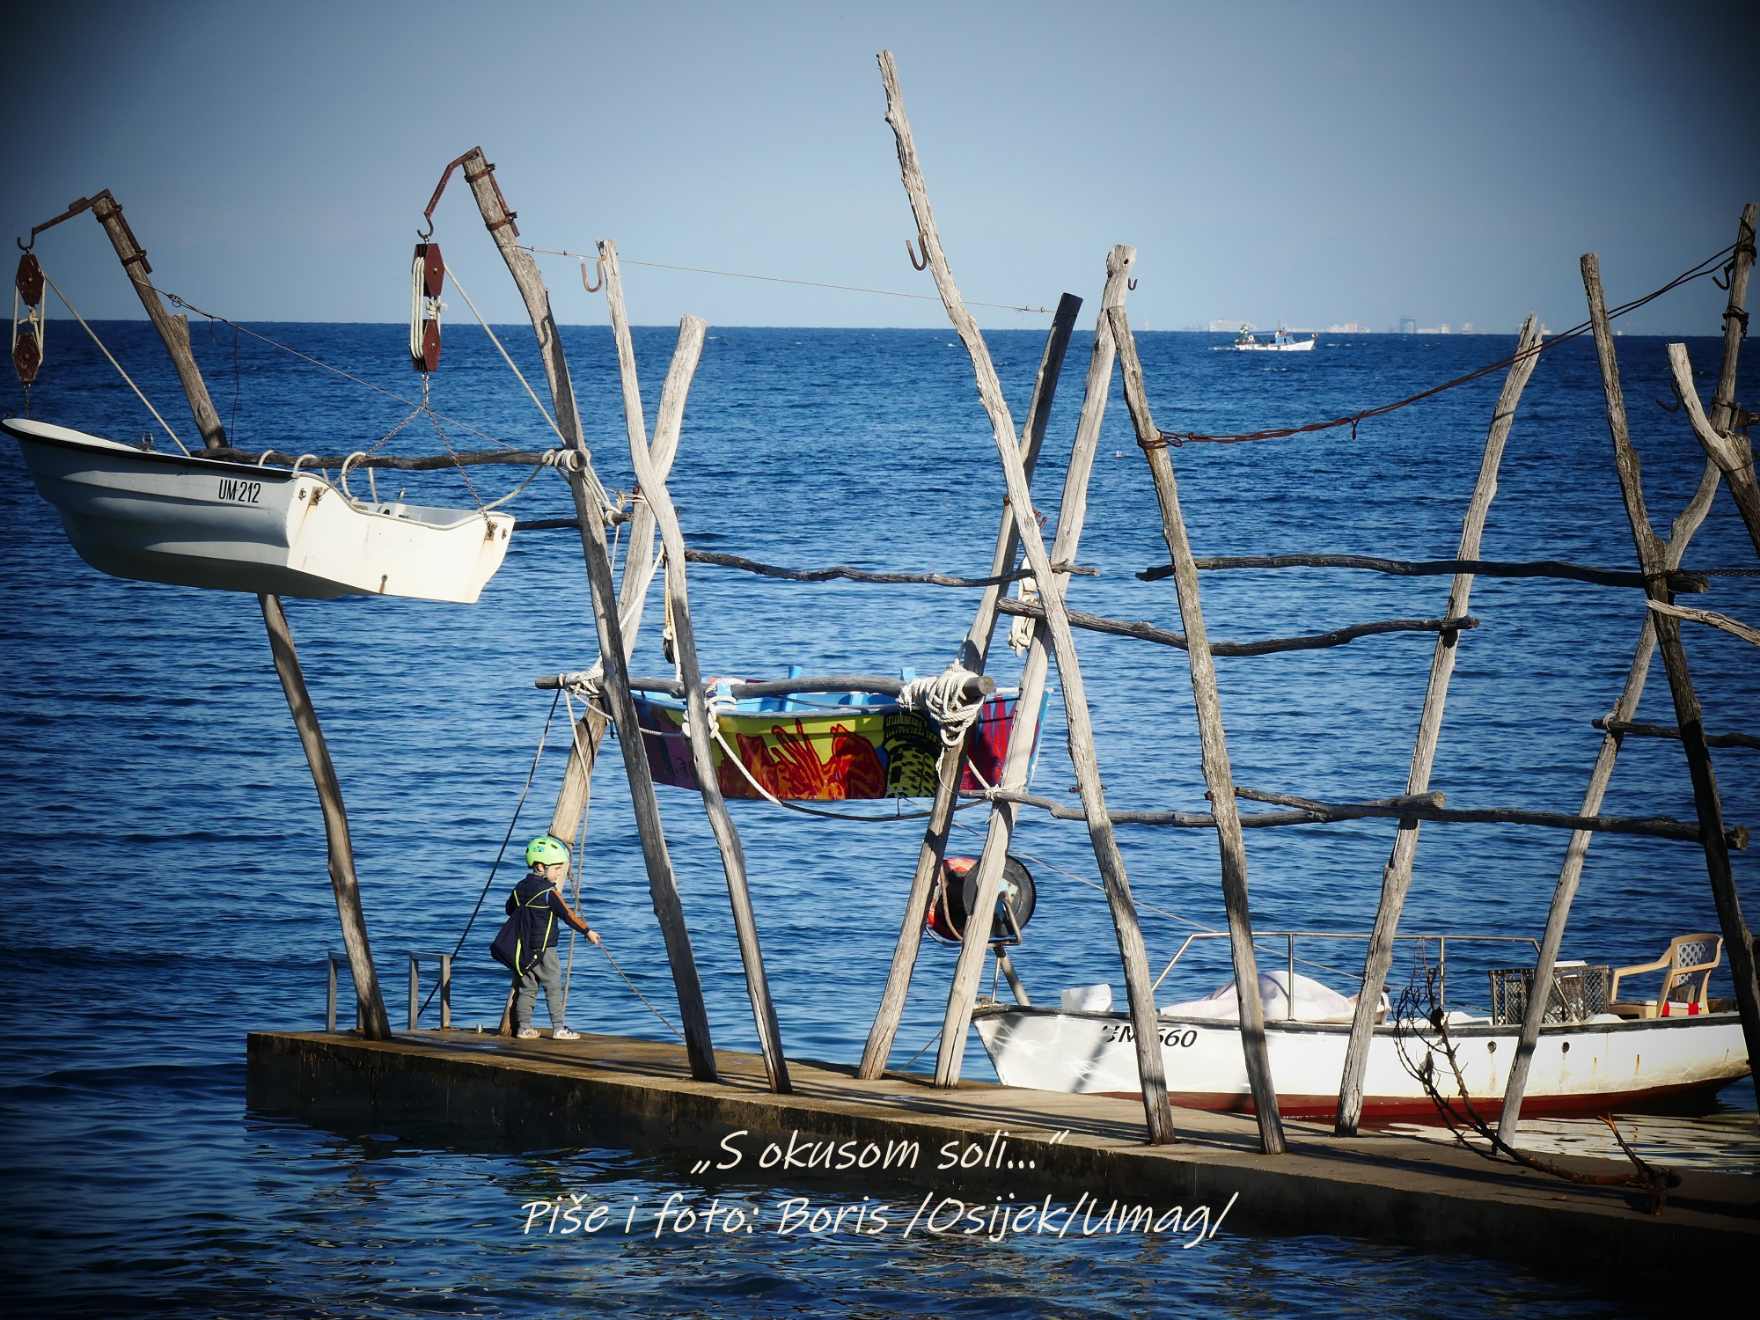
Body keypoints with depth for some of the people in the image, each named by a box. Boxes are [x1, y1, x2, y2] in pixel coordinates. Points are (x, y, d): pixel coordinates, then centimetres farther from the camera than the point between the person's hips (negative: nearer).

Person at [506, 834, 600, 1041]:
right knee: (553, 987, -2)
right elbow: (567, 913, -15)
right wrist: (587, 931, -9)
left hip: (523, 949, 7)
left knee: (527, 988, 11)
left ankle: (523, 1027, 10)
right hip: (543, 948, -7)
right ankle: (559, 1028, -3)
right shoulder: (549, 891, -14)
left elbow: (510, 909, 20)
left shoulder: (521, 887, 8)